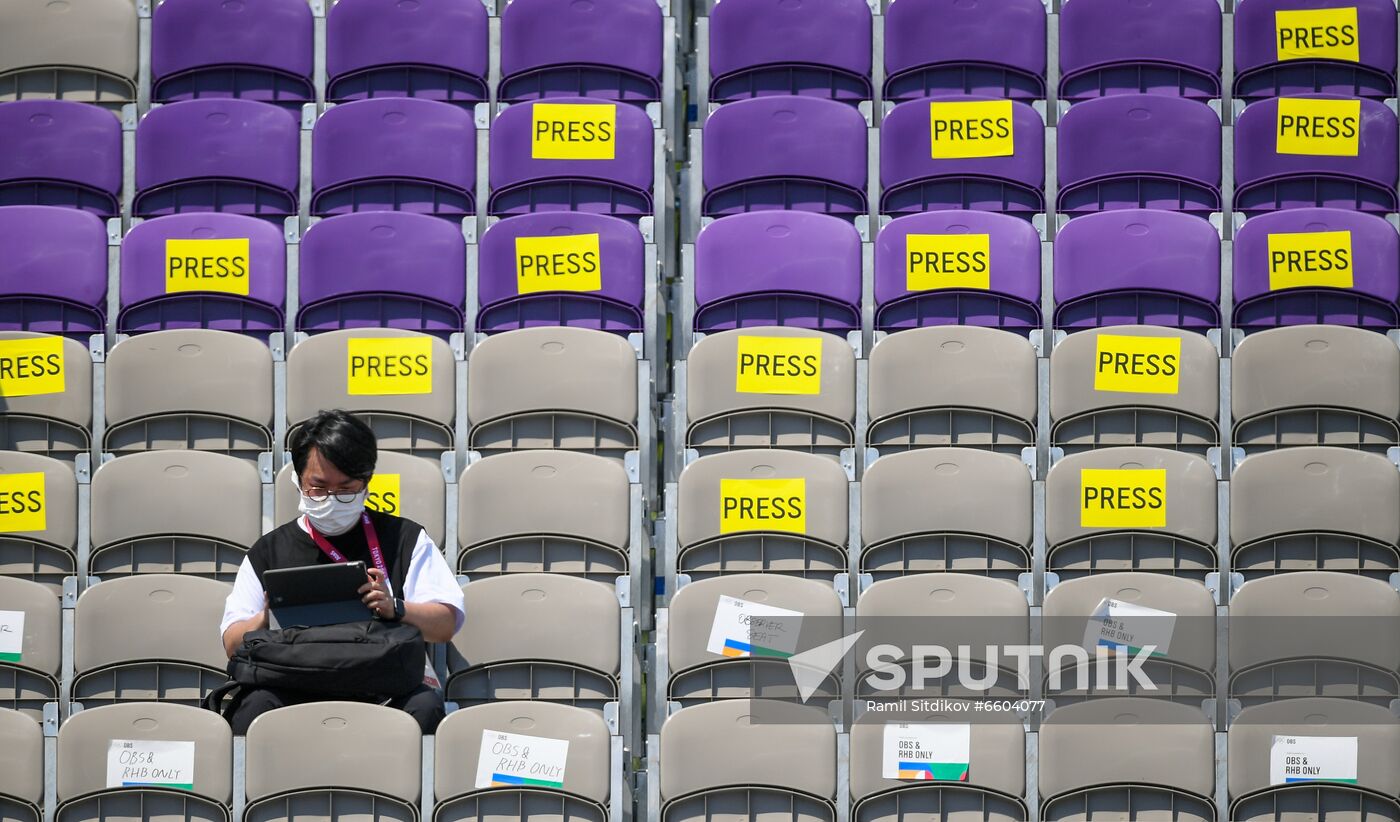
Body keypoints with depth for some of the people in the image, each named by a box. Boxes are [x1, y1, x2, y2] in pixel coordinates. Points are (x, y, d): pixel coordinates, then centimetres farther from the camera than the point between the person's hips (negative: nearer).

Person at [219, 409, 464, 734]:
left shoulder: (405, 538, 16)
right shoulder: (269, 550, 19)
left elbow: (447, 623, 7)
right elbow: (232, 643, 13)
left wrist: (395, 609, -13)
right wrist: (267, 619, -10)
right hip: (295, 690, 0)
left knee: (425, 705, -34)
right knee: (257, 705, -34)